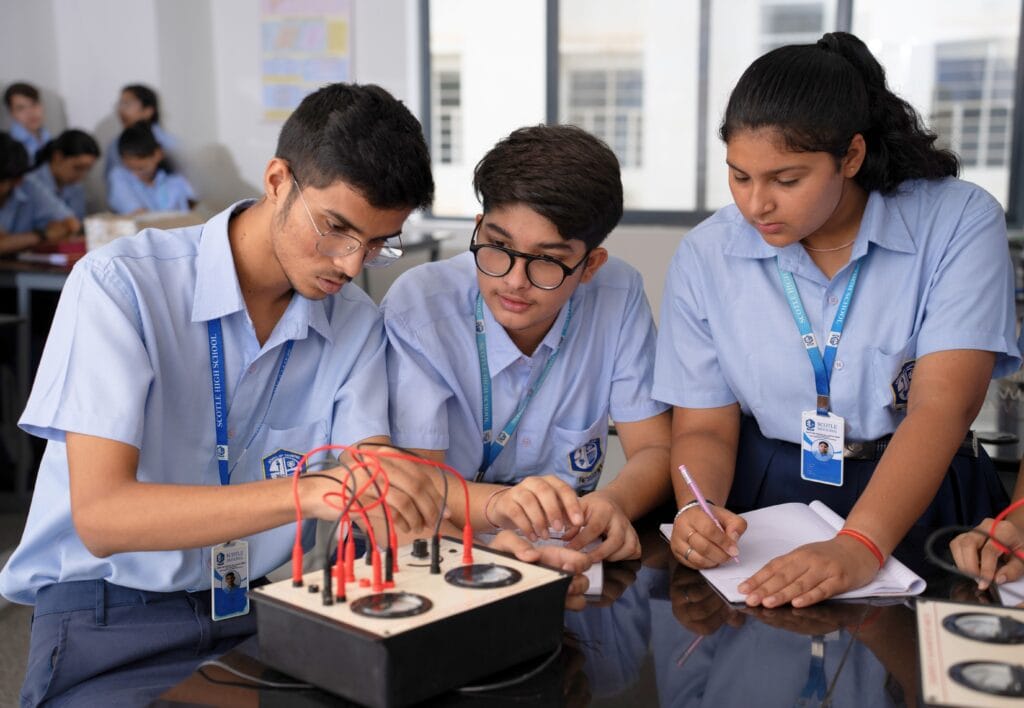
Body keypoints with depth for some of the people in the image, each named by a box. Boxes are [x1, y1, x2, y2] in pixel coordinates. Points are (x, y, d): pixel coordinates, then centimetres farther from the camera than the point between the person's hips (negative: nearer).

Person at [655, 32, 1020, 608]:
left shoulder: (959, 222, -8)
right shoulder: (706, 256, -1)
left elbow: (942, 409, -18)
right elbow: (704, 427, 1)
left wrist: (860, 548, -32)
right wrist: (698, 508, -22)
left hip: (919, 502, -1)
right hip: (764, 504, 2)